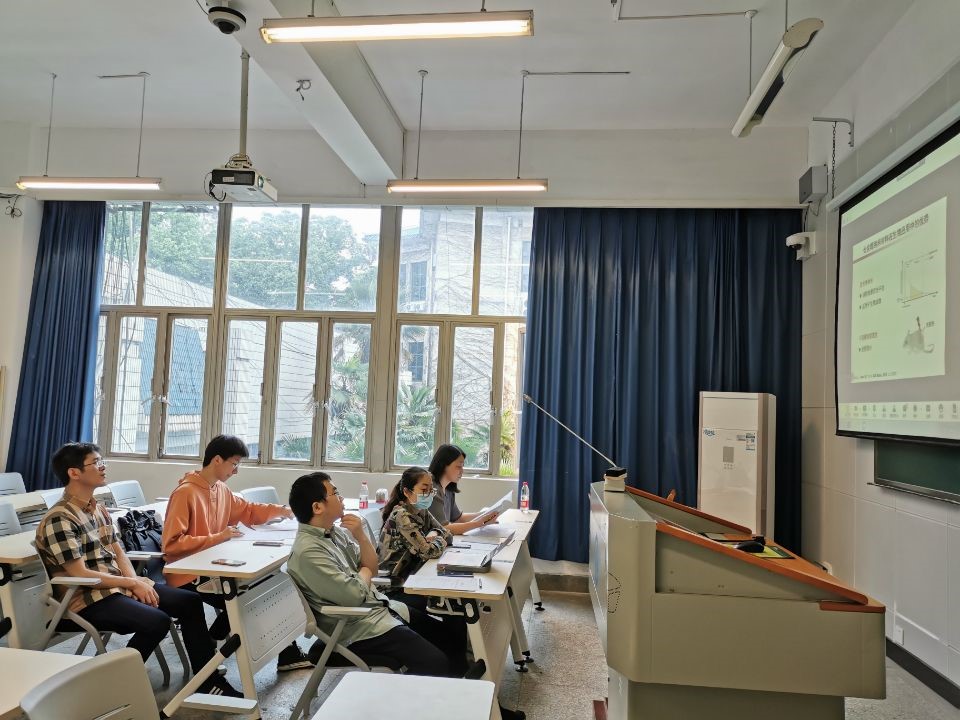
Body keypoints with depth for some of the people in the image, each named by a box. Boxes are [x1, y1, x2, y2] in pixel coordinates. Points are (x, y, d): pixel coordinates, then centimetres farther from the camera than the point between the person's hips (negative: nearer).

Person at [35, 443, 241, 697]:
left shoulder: (98, 509, 12)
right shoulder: (59, 519, -16)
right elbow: (80, 575, -20)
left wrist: (136, 581, -7)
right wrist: (133, 583, -15)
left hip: (118, 586, 9)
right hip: (89, 599, -9)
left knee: (189, 602, -3)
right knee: (157, 621, -29)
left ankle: (208, 681, 3)